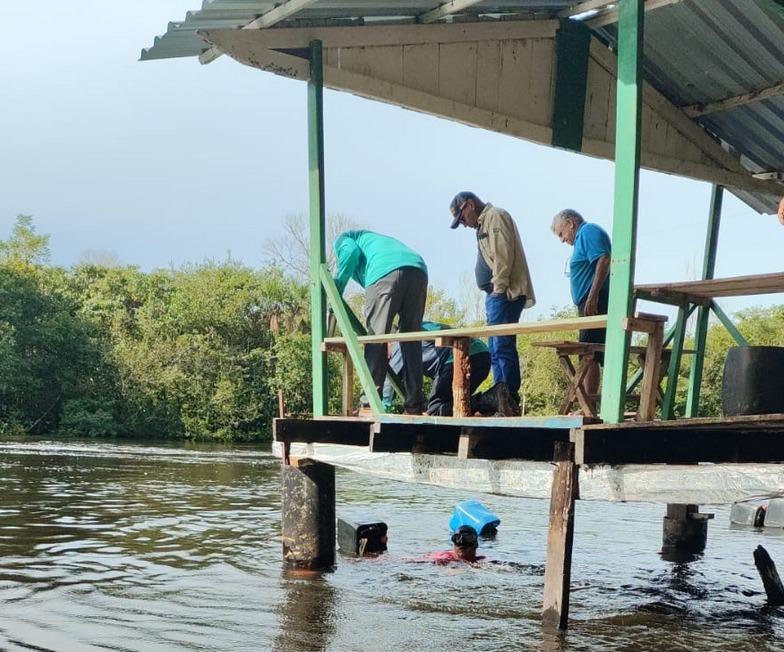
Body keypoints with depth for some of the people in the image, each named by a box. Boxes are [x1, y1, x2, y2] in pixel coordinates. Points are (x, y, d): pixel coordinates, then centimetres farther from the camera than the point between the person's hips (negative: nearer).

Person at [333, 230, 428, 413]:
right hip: (419, 269, 6)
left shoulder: (343, 239, 28)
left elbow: (351, 253, 3)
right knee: (411, 342, 8)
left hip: (385, 272, -6)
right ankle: (414, 405, 5)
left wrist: (337, 287, 10)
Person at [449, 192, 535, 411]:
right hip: (497, 295, 11)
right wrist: (495, 292, 14)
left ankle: (511, 399, -14)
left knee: (503, 347, -13)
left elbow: (503, 255, -16)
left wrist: (499, 287, -18)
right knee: (496, 350, 10)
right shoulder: (484, 223, 25)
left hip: (505, 293, -11)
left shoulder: (496, 216, -4)